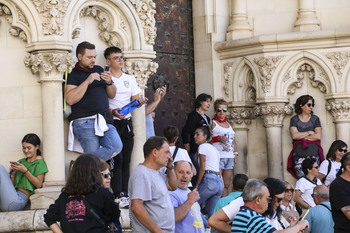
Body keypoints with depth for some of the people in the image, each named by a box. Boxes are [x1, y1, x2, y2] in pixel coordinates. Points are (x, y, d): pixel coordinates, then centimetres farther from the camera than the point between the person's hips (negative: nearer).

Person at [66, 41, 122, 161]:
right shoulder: (73, 74, 1)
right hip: (84, 122, -5)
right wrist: (87, 82, -16)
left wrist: (109, 82, 1)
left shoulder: (99, 69, 20)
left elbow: (112, 95, 22)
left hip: (104, 120, 5)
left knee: (116, 146, -17)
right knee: (93, 152, -16)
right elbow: (70, 99, -14)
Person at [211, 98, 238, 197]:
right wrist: (218, 138, -19)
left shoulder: (228, 124, 21)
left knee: (226, 185, 5)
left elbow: (233, 141, 26)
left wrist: (235, 154, 18)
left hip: (230, 158, 7)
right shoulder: (213, 123, 1)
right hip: (218, 157, -7)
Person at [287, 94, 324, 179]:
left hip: (313, 154, 1)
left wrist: (301, 136, -3)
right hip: (299, 155, -1)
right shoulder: (294, 119, 9)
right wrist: (309, 132, -1)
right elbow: (294, 135, -6)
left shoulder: (315, 119, 11)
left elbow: (318, 136, -1)